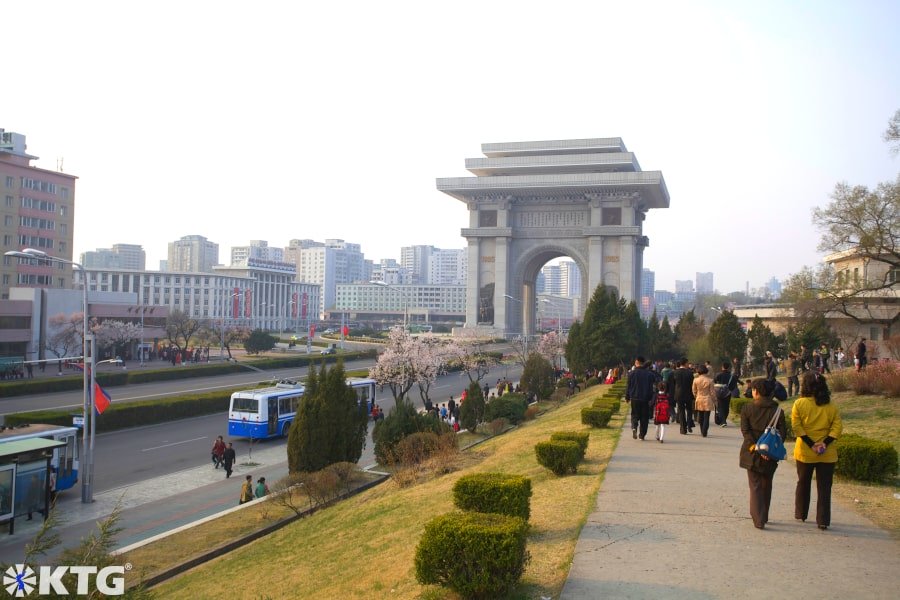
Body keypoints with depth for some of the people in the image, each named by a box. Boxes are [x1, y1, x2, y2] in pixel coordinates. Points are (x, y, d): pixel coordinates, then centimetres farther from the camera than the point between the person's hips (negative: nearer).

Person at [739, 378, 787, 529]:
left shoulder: (747, 408, -4)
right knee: (766, 486, 18)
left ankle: (759, 519, -7)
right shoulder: (777, 410, 1)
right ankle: (763, 517, 28)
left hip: (751, 454, -2)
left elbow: (745, 430, -11)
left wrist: (755, 447, -14)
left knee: (755, 486, 4)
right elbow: (783, 433, -5)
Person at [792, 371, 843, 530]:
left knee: (803, 483, 17)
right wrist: (825, 443, -12)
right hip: (827, 453, 1)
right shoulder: (830, 406, -2)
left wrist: (811, 444, -13)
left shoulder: (799, 404, -8)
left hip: (804, 451, -1)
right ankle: (823, 520, 4)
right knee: (824, 487, 6)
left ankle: (801, 514, 29)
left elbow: (796, 426, -14)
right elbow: (837, 427, -7)